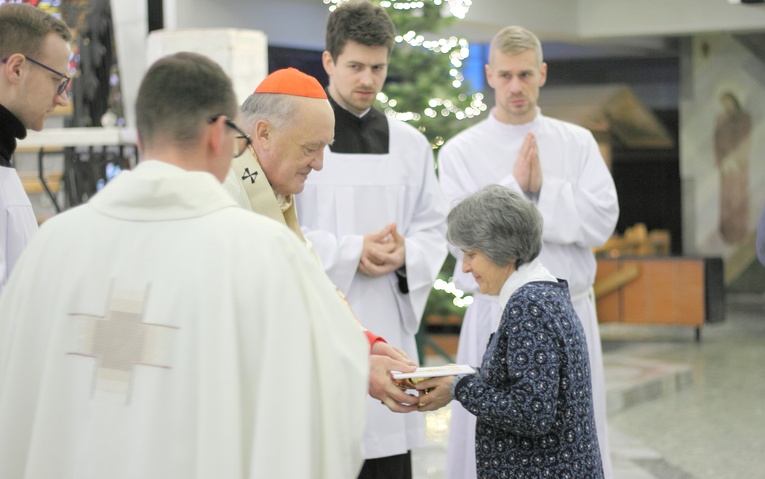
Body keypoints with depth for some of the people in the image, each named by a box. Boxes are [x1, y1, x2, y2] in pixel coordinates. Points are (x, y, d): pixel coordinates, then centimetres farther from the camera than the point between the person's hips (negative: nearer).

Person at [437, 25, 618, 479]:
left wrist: (543, 189, -11)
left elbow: (602, 220, -3)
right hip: (496, 316, -1)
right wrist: (515, 186, -12)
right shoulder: (462, 150, 3)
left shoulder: (577, 142, 7)